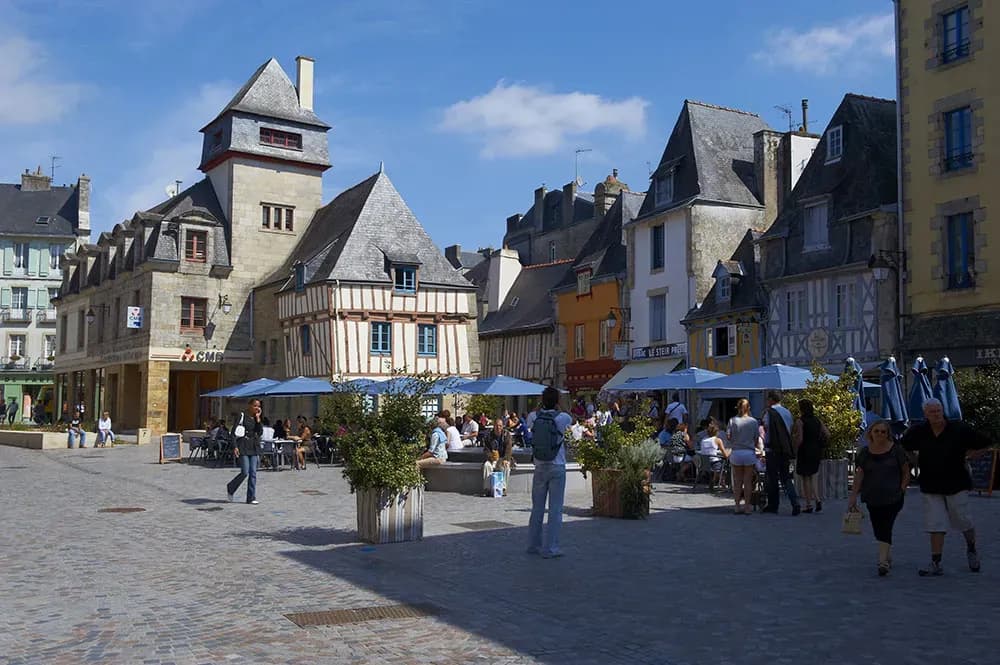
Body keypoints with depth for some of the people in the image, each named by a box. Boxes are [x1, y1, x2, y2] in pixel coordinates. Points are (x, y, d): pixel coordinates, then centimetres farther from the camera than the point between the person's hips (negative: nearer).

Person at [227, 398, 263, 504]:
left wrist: (258, 418, -4)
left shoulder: (257, 418, 13)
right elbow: (234, 431, -6)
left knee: (253, 473, 1)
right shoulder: (242, 416, -3)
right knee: (245, 472, -9)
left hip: (254, 448, 5)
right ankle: (231, 488, 17)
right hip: (244, 447, -5)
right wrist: (235, 446, -14)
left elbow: (260, 432, 0)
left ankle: (251, 498, 5)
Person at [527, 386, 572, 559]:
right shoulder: (562, 418, -9)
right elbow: (571, 421, 14)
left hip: (540, 468, 4)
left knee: (537, 508, 13)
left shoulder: (535, 418, -2)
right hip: (557, 468, -4)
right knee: (555, 510, 1)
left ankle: (533, 544, 21)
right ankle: (550, 548, 1)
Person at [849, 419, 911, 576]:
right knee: (878, 529, 9)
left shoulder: (895, 449, -2)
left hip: (892, 497, -3)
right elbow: (859, 475, 4)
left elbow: (906, 471, 4)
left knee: (885, 528, -12)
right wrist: (853, 496, 0)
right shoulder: (865, 452, 4)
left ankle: (883, 561, -16)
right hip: (872, 498, 3)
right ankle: (888, 557, 29)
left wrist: (902, 488, -5)